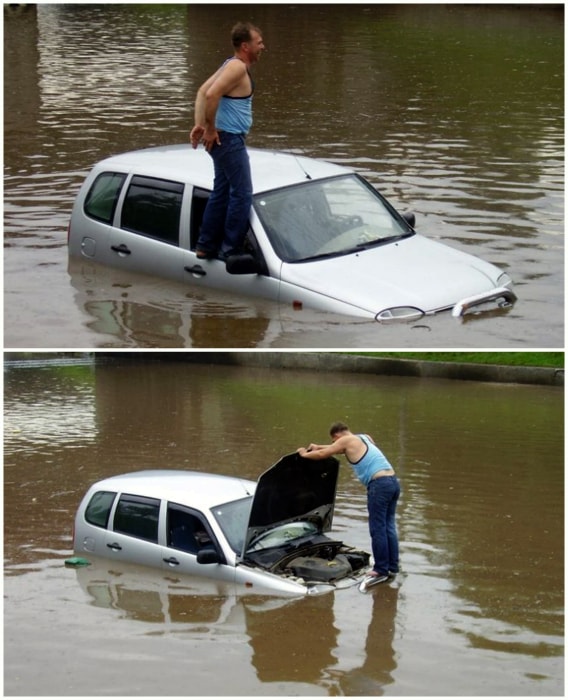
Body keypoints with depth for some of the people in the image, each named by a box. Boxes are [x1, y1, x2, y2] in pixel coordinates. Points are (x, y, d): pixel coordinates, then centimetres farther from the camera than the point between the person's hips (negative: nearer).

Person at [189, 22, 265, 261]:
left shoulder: (232, 65, 14)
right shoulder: (238, 67, -17)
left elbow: (202, 91, 14)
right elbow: (211, 94, -29)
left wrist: (200, 124, 5)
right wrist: (210, 128, -19)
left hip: (224, 139, 10)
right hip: (229, 139, -10)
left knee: (222, 192, 14)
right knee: (242, 194, -6)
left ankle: (206, 246, 19)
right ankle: (230, 250, -5)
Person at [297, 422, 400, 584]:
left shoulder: (346, 441, 1)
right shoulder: (364, 438, 25)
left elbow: (322, 454, 7)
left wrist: (305, 454, 25)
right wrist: (319, 447, 46)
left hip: (379, 484, -9)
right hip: (393, 482, 9)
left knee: (378, 529, -4)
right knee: (389, 527, 13)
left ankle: (381, 570, -2)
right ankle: (392, 567, 15)